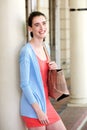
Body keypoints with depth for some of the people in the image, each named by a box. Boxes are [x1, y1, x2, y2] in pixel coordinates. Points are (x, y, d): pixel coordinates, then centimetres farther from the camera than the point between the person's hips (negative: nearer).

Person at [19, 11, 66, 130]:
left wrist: (53, 69, 0)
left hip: (46, 103, 8)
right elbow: (24, 84, -17)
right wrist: (38, 110, -17)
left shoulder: (45, 48, 9)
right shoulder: (27, 51, -15)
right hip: (33, 108, -8)